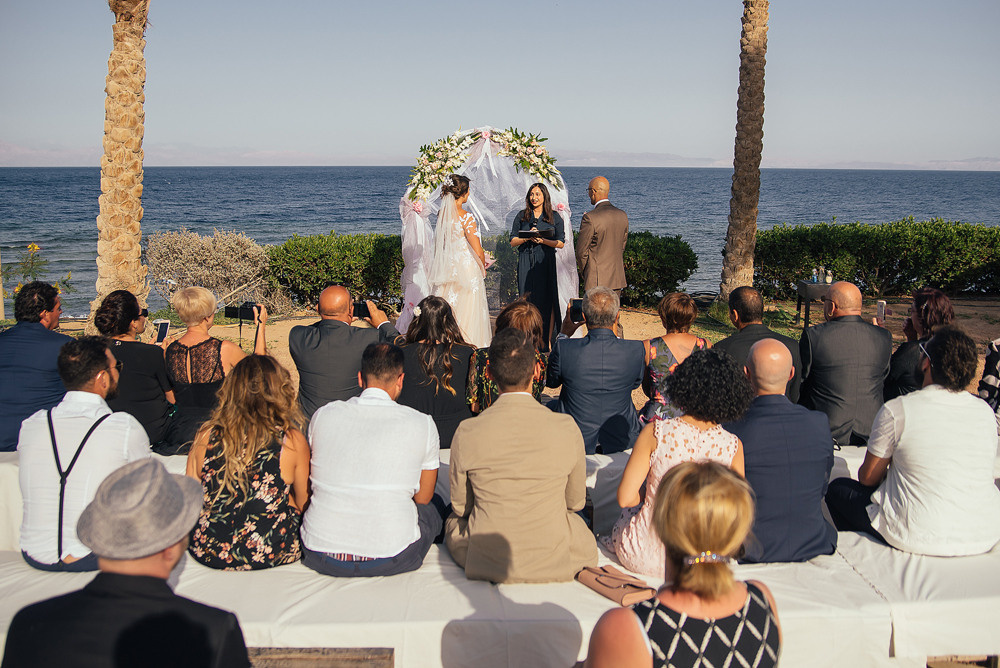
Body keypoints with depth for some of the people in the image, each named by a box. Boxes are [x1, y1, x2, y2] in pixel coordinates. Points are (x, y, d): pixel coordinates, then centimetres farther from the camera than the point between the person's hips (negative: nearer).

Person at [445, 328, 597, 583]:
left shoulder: (466, 433, -16)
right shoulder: (567, 429, -16)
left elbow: (460, 506, 0)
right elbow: (576, 502, 1)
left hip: (485, 565, 0)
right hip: (554, 565, 0)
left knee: (452, 521, 32)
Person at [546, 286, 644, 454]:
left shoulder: (564, 348, -21)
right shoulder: (636, 350, -18)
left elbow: (551, 381, 2)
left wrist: (564, 335, 6)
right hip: (621, 442, 1)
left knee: (549, 407, 30)